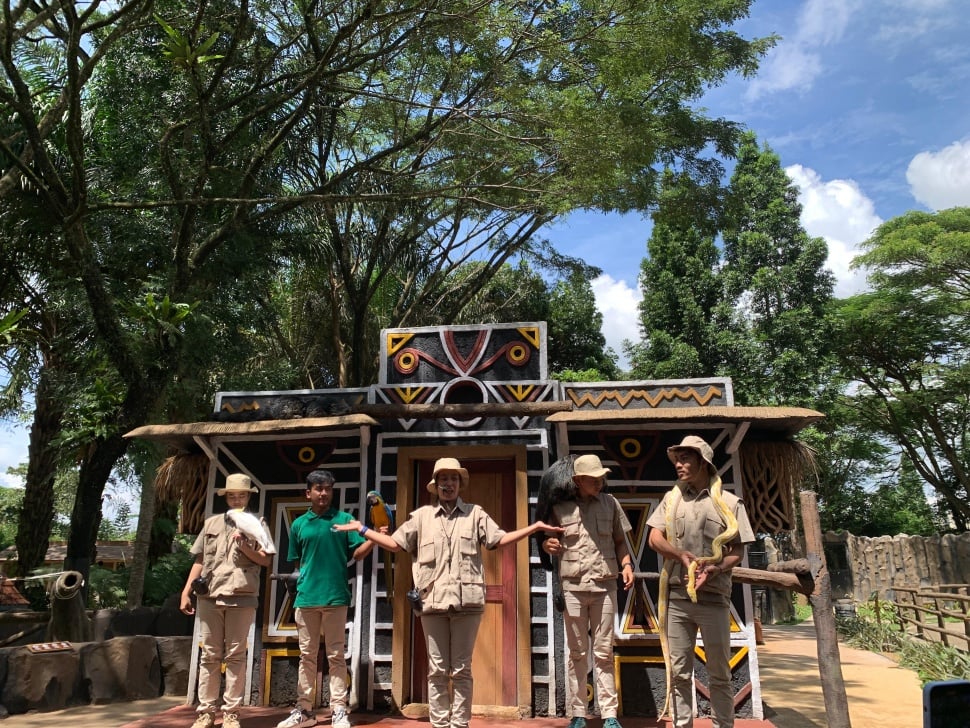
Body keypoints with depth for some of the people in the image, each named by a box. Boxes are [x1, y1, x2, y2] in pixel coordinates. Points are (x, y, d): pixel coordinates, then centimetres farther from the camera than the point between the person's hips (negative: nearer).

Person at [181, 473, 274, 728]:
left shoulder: (256, 523, 8)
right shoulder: (211, 523, 16)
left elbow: (265, 560, 2)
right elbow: (199, 560, 15)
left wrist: (244, 545, -12)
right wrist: (186, 591, 9)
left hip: (241, 597, -2)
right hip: (209, 596, 3)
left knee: (235, 655, 1)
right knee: (209, 655, 6)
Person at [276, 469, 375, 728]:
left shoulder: (344, 519, 3)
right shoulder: (298, 525, 9)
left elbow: (356, 553, -1)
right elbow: (297, 562, 17)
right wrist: (309, 575, 3)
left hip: (336, 597, -2)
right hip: (306, 597, 2)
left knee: (336, 656, 3)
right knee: (307, 656, 11)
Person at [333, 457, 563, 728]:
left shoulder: (475, 514, 11)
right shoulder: (422, 516, 12)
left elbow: (499, 539, 6)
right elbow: (395, 543, 14)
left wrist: (534, 527, -1)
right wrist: (362, 529, 12)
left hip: (466, 601, -1)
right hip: (433, 601, 1)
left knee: (461, 670, 5)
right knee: (437, 670, 6)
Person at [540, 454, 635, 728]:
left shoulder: (610, 503, 6)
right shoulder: (560, 507, 0)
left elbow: (620, 540, 13)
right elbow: (547, 541, 7)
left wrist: (626, 564, -3)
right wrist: (547, 545, -15)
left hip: (605, 585, 1)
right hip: (572, 587, -1)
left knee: (604, 653, 6)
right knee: (577, 653, 7)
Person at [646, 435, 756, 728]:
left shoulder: (729, 502, 0)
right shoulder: (672, 498, 8)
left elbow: (738, 551, 0)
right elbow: (654, 538, 3)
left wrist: (716, 569, -18)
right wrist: (683, 555, -14)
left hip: (714, 598, -2)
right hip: (677, 597, 2)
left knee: (719, 673, 9)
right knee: (679, 672, 9)